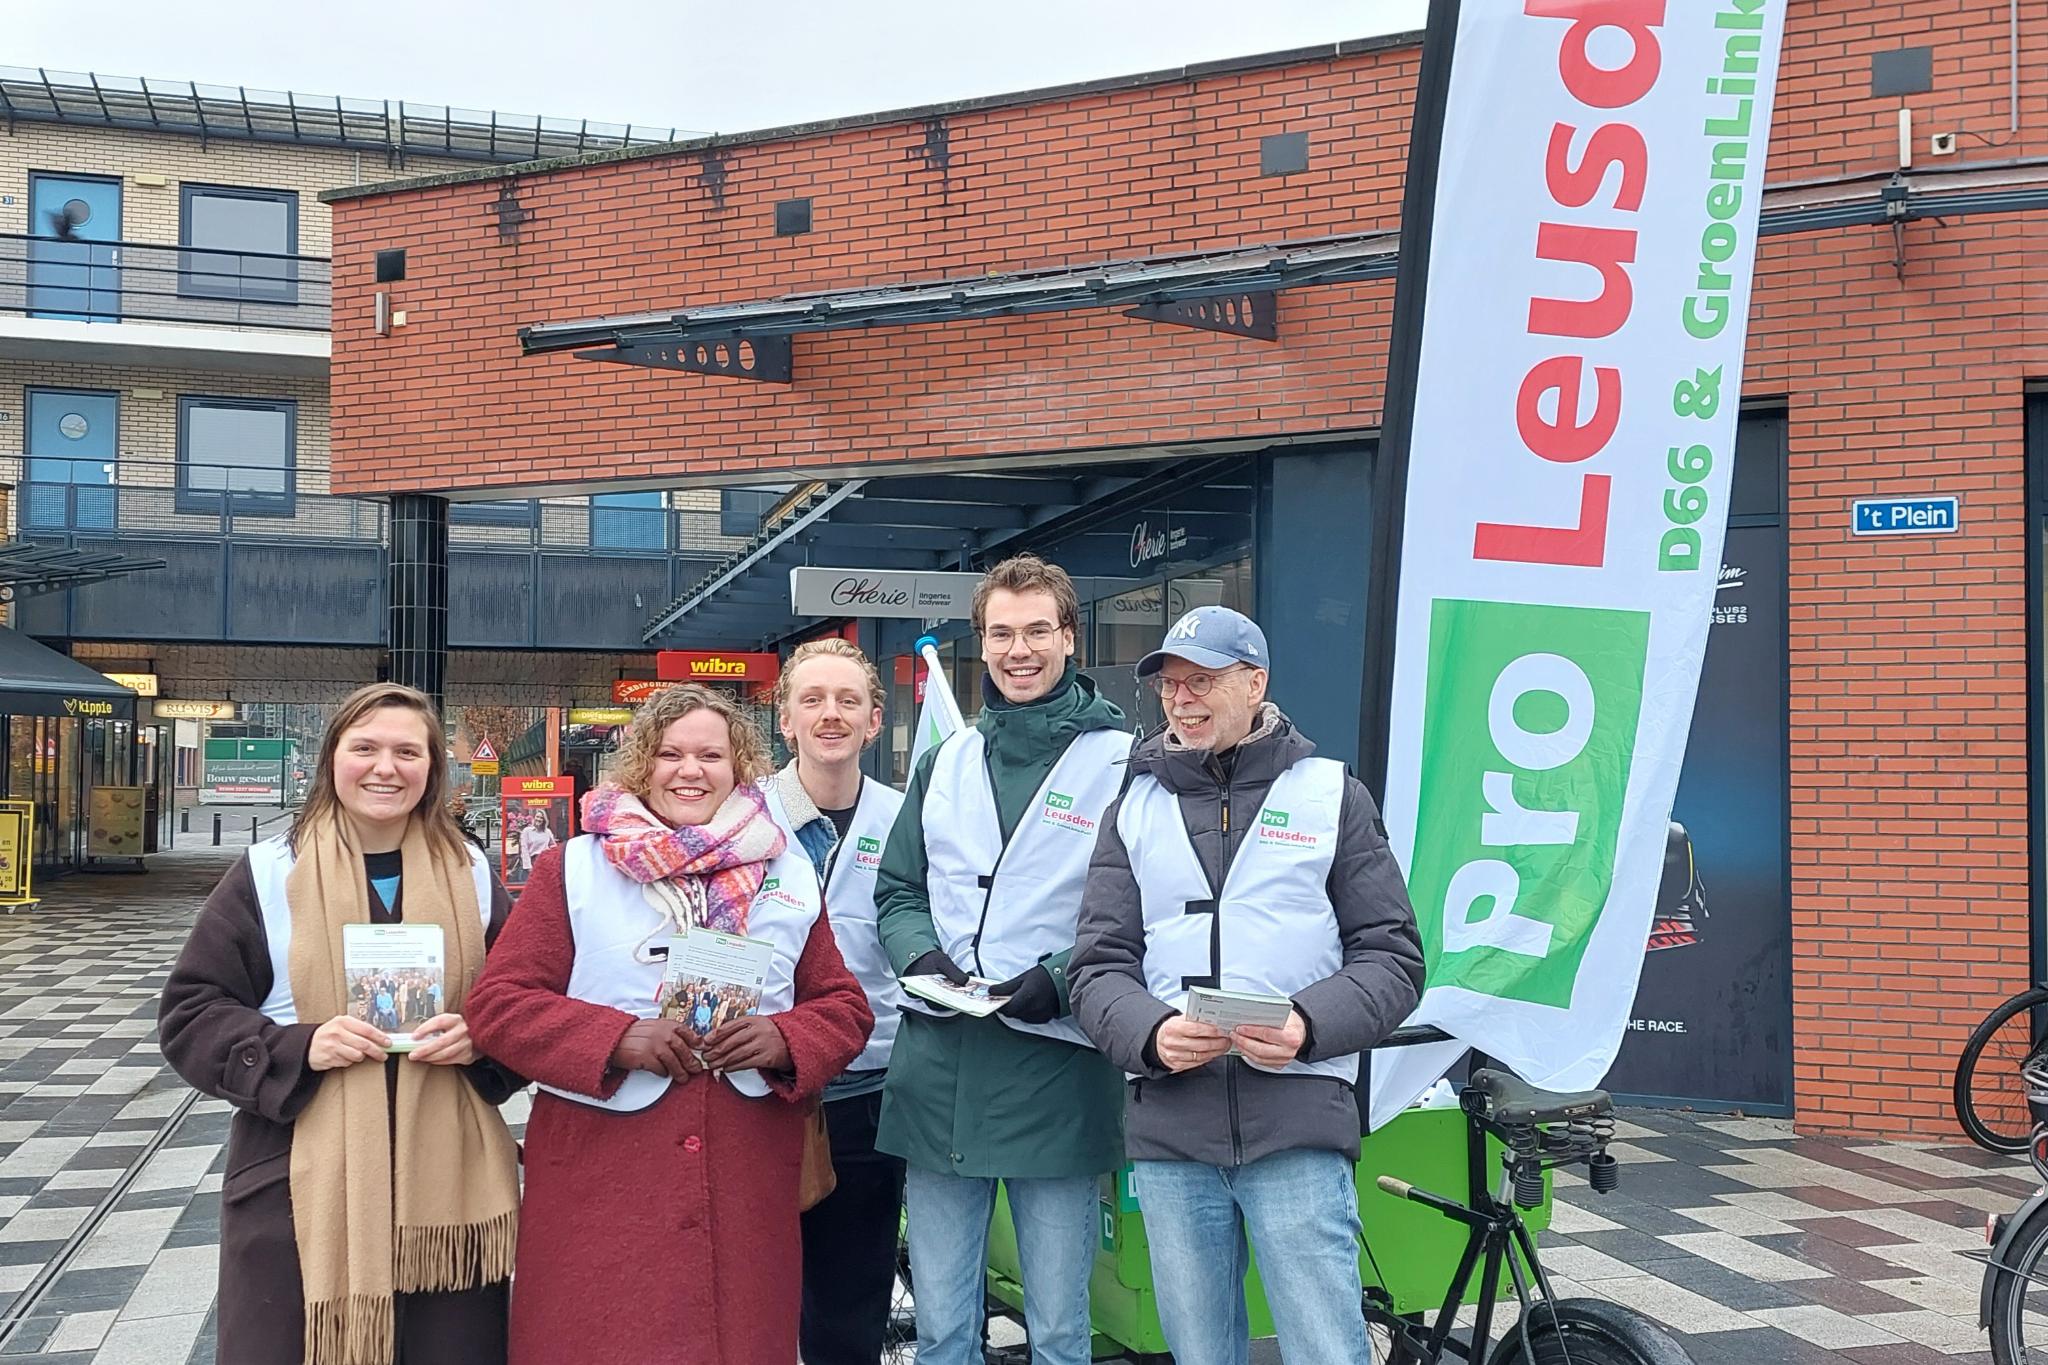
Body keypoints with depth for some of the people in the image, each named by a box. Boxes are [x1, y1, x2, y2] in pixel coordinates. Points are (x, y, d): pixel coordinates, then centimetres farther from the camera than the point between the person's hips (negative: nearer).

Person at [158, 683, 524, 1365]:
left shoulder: (471, 875, 7)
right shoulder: (269, 874, 1)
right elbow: (190, 1014, 2)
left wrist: (482, 1038, -9)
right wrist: (295, 1051, -15)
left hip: (446, 1179, 2)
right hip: (299, 1180, -1)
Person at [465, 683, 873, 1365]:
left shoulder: (790, 875, 9)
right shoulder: (572, 869, 2)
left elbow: (845, 1007, 11)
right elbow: (496, 1002, -3)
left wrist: (785, 1039, -11)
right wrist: (615, 1038, -17)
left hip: (749, 1188, 3)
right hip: (600, 1181, -2)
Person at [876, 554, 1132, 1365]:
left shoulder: (1120, 762, -3)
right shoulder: (945, 763, 12)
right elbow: (898, 891, 15)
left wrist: (1061, 981, -18)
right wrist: (921, 958, -5)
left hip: (1059, 1076, -4)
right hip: (939, 1072, 4)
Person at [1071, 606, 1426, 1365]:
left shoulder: (1331, 796, 6)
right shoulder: (1134, 810, 12)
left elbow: (1392, 958, 3)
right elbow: (1099, 967, 6)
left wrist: (1309, 1027, -16)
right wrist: (1150, 1035, -15)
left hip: (1299, 1125, -2)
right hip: (1168, 1129, 3)